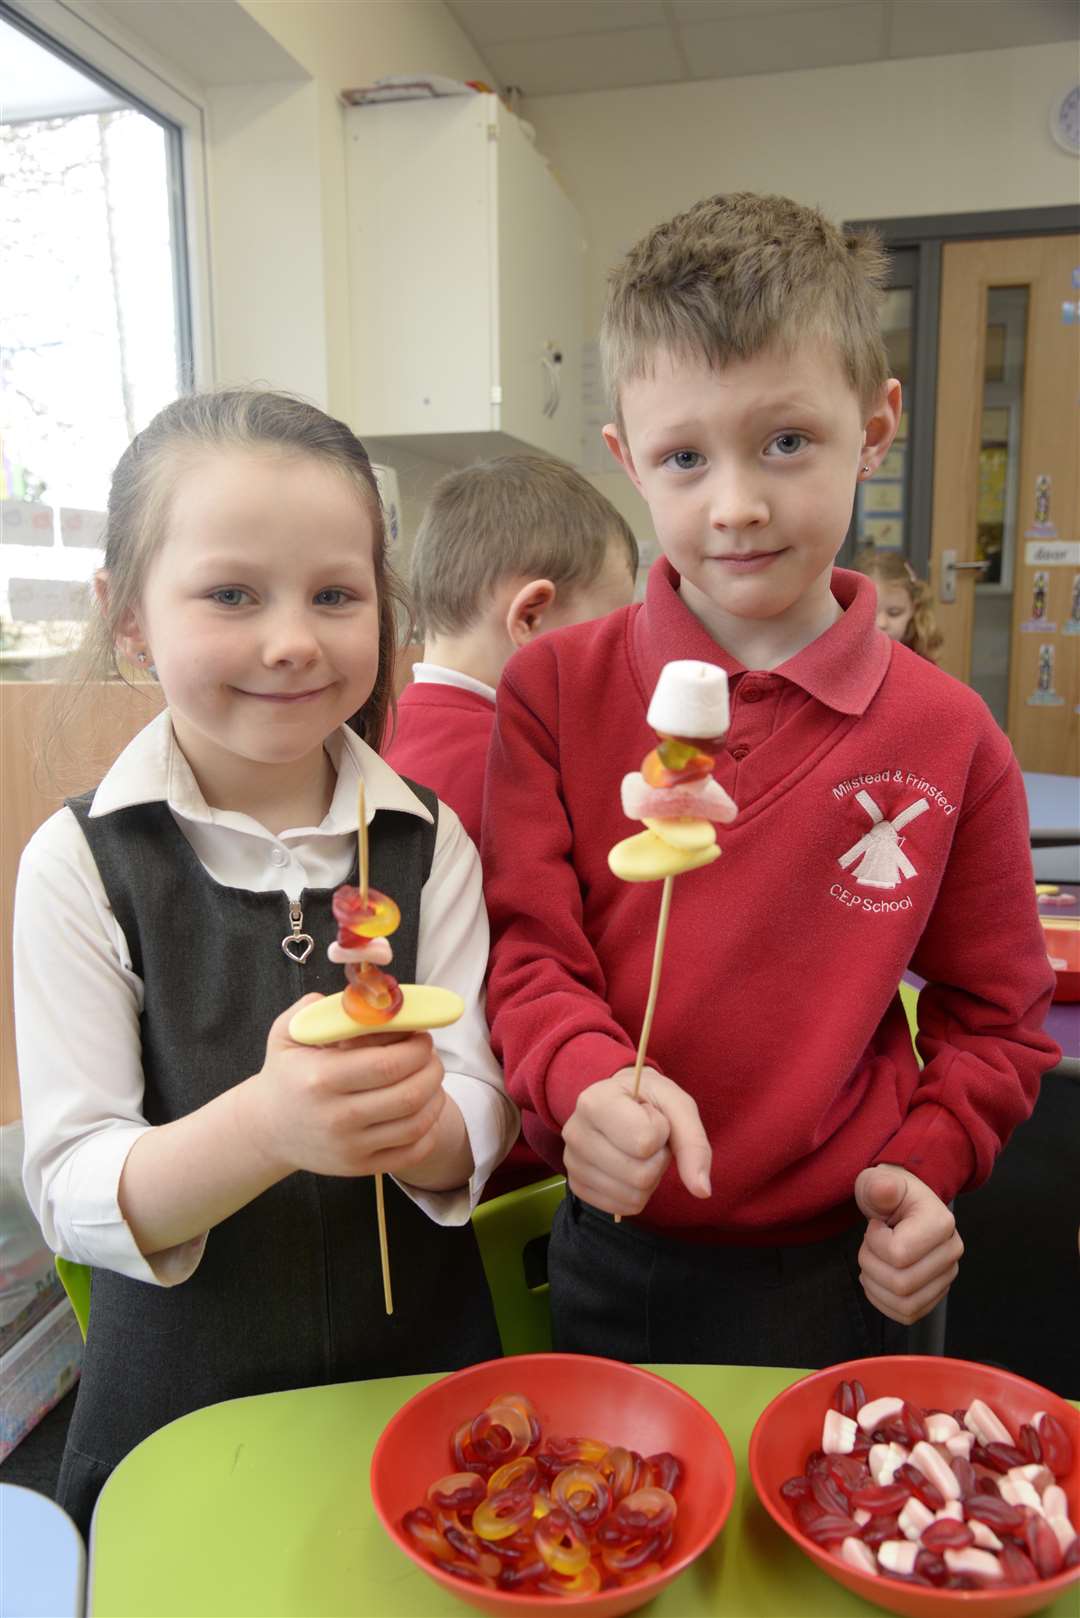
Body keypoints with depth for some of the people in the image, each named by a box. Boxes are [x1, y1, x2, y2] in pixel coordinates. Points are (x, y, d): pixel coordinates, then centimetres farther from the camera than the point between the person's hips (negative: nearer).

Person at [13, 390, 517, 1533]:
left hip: (423, 1362, 2)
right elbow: (69, 1197, -16)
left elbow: (481, 1118, -8)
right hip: (185, 1397, -1)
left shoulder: (428, 841, -7)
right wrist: (265, 1124, -36)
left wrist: (418, 1123, -32)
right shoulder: (82, 863, -14)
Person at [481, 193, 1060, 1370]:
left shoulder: (950, 739, -8)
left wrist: (923, 1164, -9)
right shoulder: (554, 688, -9)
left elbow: (992, 1013, 4)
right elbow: (524, 944, -10)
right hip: (612, 1254, 1)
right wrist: (588, 1081, -28)